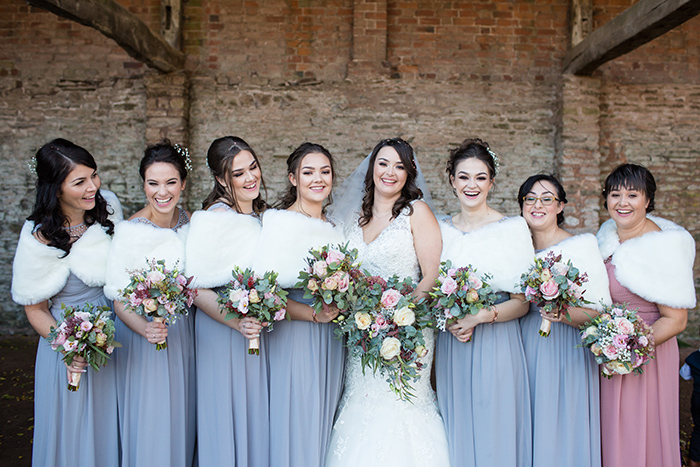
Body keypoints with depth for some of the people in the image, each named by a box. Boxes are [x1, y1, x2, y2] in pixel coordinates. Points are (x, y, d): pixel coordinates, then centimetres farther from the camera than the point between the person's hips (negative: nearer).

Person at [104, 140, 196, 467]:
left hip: (184, 333, 5)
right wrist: (145, 329, -30)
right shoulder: (129, 231, -18)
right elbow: (118, 298, -15)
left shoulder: (190, 222, -1)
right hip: (143, 338, -5)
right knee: (150, 420, 8)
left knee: (183, 418, 17)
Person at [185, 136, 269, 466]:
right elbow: (196, 288, -22)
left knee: (255, 412, 17)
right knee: (228, 411, 6)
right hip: (221, 330, -7)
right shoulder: (216, 218, -18)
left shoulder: (259, 213, 7)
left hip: (257, 327, 8)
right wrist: (236, 323, -28)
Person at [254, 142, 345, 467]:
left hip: (331, 340, 6)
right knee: (296, 421, 2)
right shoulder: (280, 221, -8)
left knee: (324, 422, 14)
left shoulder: (335, 227, 12)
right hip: (295, 337, -6)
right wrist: (314, 315, -22)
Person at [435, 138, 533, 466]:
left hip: (495, 347, -3)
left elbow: (521, 303, -6)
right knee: (456, 436, 12)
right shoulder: (440, 229, 7)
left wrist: (478, 317, -19)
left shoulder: (513, 229, -5)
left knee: (494, 434, 4)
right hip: (450, 347, 4)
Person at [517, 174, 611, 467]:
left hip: (565, 352, -4)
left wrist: (565, 313, -30)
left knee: (560, 429, 3)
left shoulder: (582, 245, -7)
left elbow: (600, 311, -11)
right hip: (524, 349, 5)